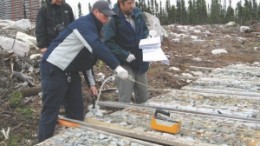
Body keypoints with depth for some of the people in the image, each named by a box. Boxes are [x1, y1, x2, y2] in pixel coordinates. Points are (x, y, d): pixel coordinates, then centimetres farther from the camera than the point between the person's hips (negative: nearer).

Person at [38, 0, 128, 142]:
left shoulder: (93, 28, 13)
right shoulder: (85, 24, -19)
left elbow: (88, 54, 17)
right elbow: (97, 47, -36)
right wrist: (116, 66, -43)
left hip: (69, 71, 10)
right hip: (53, 69, -10)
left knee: (76, 108, 11)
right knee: (51, 110, -5)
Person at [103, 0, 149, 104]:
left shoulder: (138, 13, 0)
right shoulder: (112, 17, -17)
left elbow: (145, 30, 16)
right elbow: (108, 42, -19)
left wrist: (145, 39, -5)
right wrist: (125, 55, -23)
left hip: (140, 60, 6)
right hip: (123, 62, -5)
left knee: (143, 95, 16)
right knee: (125, 97, -3)